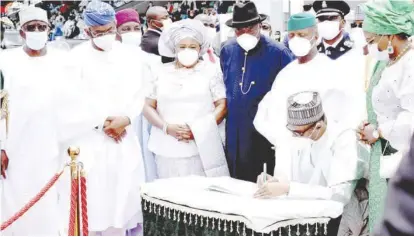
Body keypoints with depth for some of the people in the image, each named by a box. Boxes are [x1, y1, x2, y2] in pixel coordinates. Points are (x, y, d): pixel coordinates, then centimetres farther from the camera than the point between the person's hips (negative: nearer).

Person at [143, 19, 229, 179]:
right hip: (168, 150, 2)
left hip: (202, 149, -2)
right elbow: (148, 107, 9)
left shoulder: (211, 71, 6)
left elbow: (222, 106, 0)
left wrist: (198, 130, -12)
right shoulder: (162, 73, 11)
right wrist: (167, 127, -8)